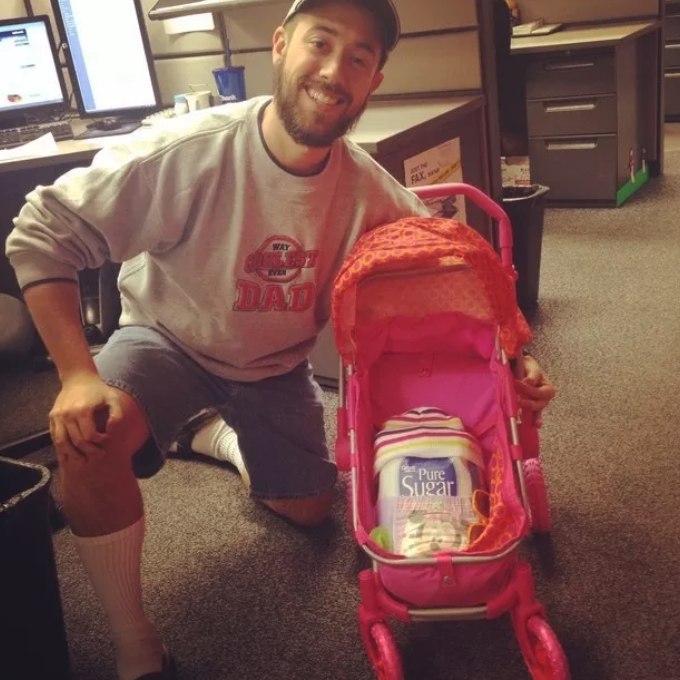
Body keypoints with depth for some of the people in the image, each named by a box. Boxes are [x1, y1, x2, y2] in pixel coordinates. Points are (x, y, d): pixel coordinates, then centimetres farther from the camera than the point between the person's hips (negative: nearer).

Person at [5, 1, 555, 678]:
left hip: (276, 363, 4)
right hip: (167, 338, -3)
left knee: (310, 509, 13)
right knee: (90, 435, -34)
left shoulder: (366, 186, -20)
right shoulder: (189, 152, -32)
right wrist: (78, 375, -36)